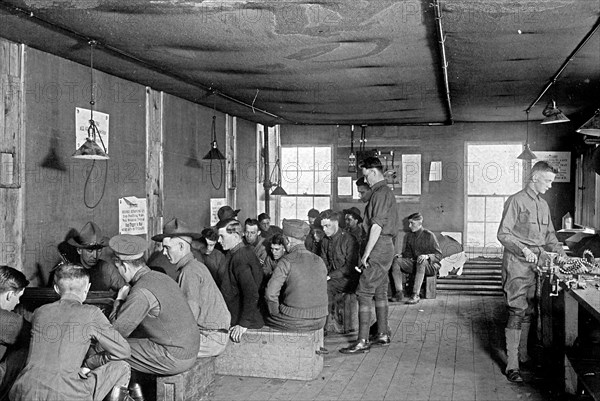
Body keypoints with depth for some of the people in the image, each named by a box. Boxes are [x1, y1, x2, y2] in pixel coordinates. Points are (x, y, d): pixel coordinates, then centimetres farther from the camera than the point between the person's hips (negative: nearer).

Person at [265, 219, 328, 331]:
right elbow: (322, 293, 12)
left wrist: (276, 313, -2)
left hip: (294, 321, -5)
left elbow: (270, 293, -19)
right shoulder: (319, 261, 3)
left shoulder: (286, 262, -13)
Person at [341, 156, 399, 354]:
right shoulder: (385, 192, 18)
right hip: (386, 247, 11)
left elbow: (376, 226, -21)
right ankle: (383, 334, 22)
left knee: (364, 293, -10)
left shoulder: (380, 193, -14)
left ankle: (363, 341, -9)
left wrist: (366, 254, -19)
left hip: (378, 248, -11)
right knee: (380, 292, 15)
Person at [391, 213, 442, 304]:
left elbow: (439, 255, -11)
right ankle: (399, 292, -21)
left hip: (431, 266, -6)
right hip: (414, 264, 6)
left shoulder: (429, 235, -10)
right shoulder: (409, 236, 9)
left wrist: (427, 256, -30)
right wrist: (400, 255, -4)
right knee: (396, 261, -17)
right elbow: (408, 253, 17)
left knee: (421, 262, -40)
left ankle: (415, 295, -40)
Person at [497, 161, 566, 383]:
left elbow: (549, 235, 23)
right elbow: (503, 234, -12)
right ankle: (512, 365, -7)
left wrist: (558, 250, 5)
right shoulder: (516, 201, -7)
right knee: (518, 312, -9)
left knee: (529, 311, 11)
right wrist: (523, 250, -22)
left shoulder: (543, 204, 16)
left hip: (537, 264, 7)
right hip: (517, 264, -7)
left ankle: (523, 355, 24)